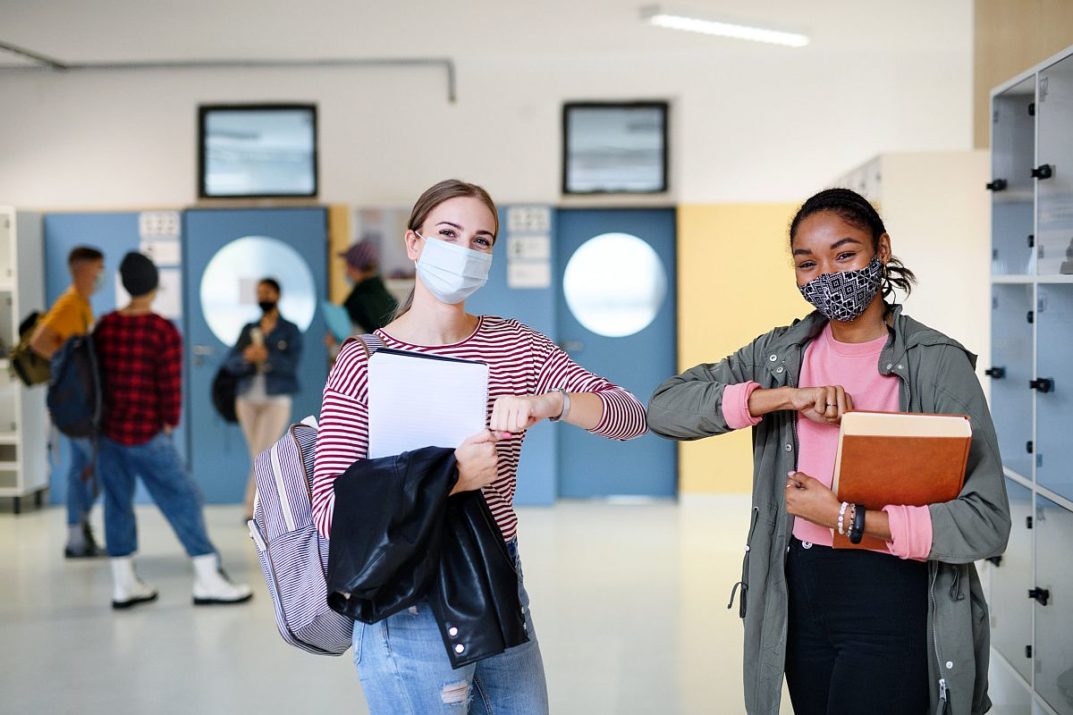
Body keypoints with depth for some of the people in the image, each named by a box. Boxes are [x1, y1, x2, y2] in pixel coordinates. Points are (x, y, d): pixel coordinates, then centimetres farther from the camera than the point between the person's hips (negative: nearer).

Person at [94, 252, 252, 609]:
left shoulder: (104, 326, 3)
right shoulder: (164, 331, -13)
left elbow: (96, 376, 8)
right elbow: (171, 386, -14)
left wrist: (106, 417, 16)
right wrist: (169, 424, 0)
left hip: (108, 431, 6)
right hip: (147, 434, -6)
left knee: (117, 503, 12)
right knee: (183, 500, 1)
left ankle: (124, 584, 18)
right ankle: (208, 580, 4)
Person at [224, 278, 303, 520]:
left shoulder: (290, 331, 1)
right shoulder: (248, 330, 11)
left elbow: (291, 365, -11)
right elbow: (231, 364, 3)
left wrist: (267, 357, -26)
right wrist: (246, 357, -18)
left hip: (276, 401, -4)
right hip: (248, 400, 4)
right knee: (259, 458, 8)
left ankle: (253, 509, -7)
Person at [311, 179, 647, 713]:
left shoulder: (515, 345, 3)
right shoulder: (364, 363, -9)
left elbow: (630, 417, -5)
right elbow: (330, 510, -16)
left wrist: (549, 402, -24)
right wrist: (448, 479, -27)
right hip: (411, 609, -5)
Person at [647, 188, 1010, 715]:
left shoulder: (938, 363, -10)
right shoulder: (782, 353, 4)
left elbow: (987, 523, -17)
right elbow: (664, 408, -8)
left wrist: (846, 516, -20)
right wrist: (782, 396, -18)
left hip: (891, 598, -4)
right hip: (800, 591, 5)